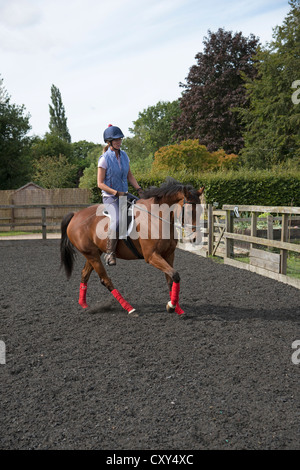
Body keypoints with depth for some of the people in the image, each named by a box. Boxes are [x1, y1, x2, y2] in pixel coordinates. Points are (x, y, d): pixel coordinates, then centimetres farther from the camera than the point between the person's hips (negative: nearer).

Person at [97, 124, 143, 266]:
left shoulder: (124, 155, 7)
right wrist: (116, 193, -20)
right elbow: (100, 183, -12)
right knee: (116, 220, -30)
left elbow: (129, 176, 16)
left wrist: (139, 189, 2)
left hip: (124, 194, 7)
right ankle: (110, 253, -20)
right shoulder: (104, 159, -11)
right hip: (110, 197, -7)